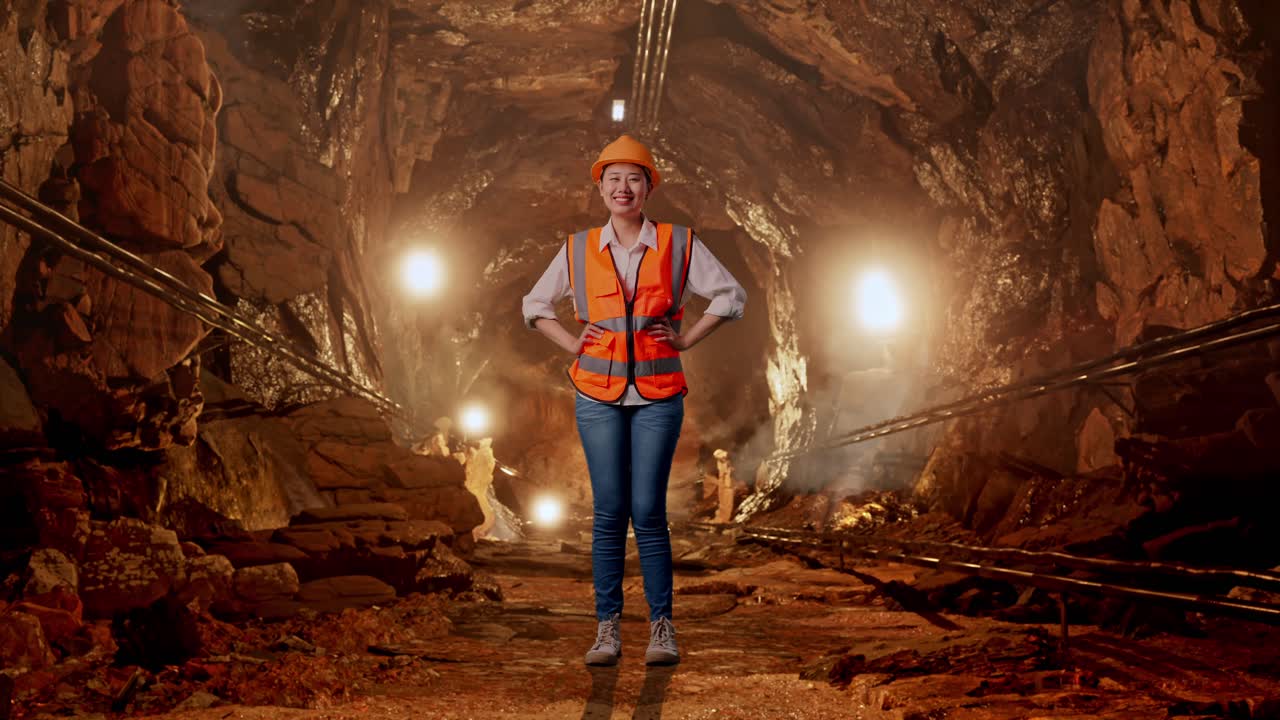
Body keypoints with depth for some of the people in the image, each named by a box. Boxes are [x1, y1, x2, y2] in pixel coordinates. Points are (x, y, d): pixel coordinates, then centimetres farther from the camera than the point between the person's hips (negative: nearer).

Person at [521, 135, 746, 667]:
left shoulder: (679, 244, 2)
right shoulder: (578, 250, 6)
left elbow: (731, 295, 10)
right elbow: (535, 305, 19)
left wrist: (686, 340, 2)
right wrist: (572, 345, 5)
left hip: (658, 394, -1)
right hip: (599, 394, 1)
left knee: (648, 512, -4)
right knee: (608, 512, 0)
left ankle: (662, 628, 7)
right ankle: (607, 629, 8)